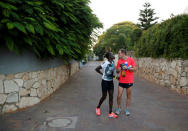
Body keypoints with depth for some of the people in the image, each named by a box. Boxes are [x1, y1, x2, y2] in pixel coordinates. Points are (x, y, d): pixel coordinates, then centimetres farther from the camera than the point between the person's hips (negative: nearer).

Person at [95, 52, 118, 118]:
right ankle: (98, 108, 32)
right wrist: (102, 74, -5)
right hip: (105, 82, -6)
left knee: (111, 97, 4)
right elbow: (97, 69, -11)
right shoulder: (105, 64, -19)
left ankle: (110, 113, 10)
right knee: (104, 97, 6)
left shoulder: (113, 63, 1)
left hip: (111, 82, 6)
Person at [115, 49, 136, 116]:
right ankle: (118, 108, 20)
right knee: (119, 96, 1)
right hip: (121, 81, 2)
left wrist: (127, 68, -18)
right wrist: (119, 69, -14)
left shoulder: (131, 59, -5)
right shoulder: (119, 61, 3)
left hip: (129, 81, -2)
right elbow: (117, 71, 8)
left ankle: (126, 109, 23)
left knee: (128, 96, 9)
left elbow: (135, 69, -7)